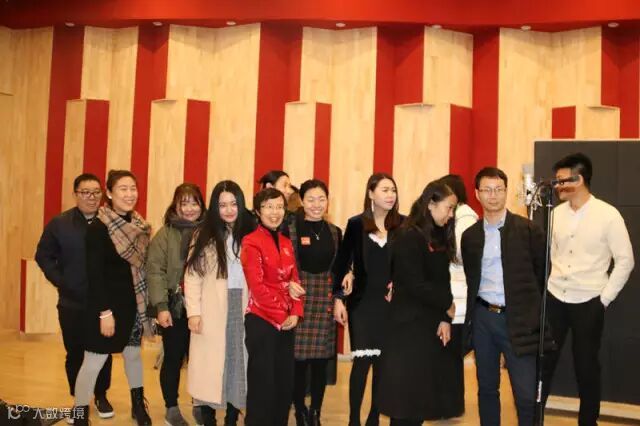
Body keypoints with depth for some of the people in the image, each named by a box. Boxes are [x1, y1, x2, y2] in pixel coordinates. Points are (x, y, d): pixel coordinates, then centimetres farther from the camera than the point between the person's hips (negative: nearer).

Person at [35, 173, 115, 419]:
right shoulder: (59, 224, 0)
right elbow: (44, 256, 5)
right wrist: (60, 281, -4)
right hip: (72, 303, 1)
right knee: (75, 353, 10)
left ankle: (101, 396, 28)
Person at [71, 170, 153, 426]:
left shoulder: (138, 226, 6)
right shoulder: (98, 228, -15)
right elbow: (94, 274, -17)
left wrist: (146, 304, 10)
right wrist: (104, 311, -20)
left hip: (132, 303, 7)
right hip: (106, 304, -6)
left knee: (133, 354, 19)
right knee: (94, 361, -1)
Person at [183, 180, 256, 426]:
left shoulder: (251, 234, 5)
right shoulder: (205, 235, 1)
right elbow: (192, 276, -3)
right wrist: (193, 311, -10)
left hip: (243, 309, 2)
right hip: (212, 311, -2)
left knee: (239, 361, 7)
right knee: (211, 363, 2)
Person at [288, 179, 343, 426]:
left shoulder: (335, 232, 10)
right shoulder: (291, 230, -3)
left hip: (326, 302, 3)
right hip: (299, 301, -3)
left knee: (321, 362, 7)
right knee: (299, 361, -1)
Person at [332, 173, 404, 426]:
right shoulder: (356, 224, 0)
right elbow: (341, 263, 2)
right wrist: (338, 298, -3)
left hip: (391, 302, 2)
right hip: (362, 302, -1)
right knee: (362, 360, -4)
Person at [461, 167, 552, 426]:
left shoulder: (528, 230, -2)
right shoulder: (470, 235, 8)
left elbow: (542, 273, 1)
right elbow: (469, 279, 12)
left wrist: (531, 309, 1)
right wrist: (472, 312, 4)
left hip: (517, 320, -3)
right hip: (482, 318, 3)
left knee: (527, 395, -4)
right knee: (487, 388, 13)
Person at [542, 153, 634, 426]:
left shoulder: (608, 215, -11)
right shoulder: (557, 213, 2)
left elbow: (625, 261, -7)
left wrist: (605, 298, -7)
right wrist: (541, 288, 5)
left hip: (588, 303, -3)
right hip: (554, 299, 4)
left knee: (586, 366, 8)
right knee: (543, 360, 8)